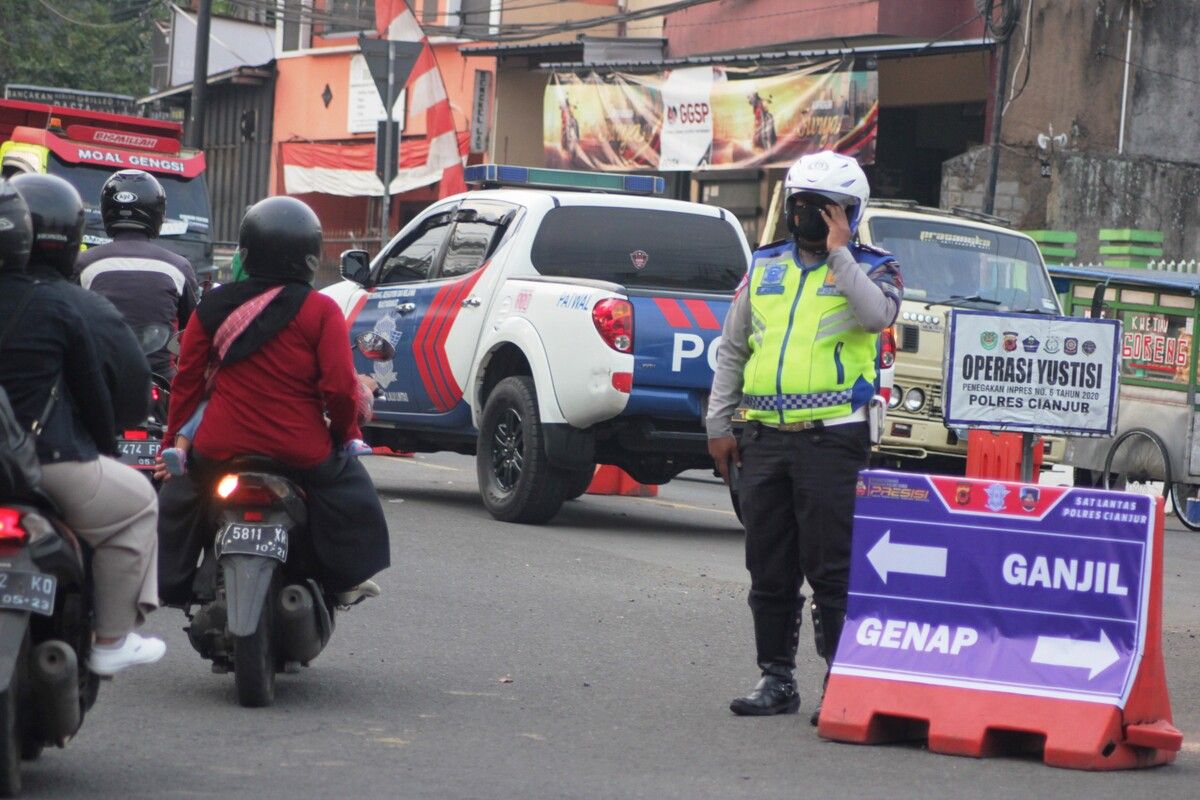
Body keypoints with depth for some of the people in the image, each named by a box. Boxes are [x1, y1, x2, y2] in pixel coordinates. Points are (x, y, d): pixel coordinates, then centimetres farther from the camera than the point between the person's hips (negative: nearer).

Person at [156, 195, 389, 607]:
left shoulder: (214, 307, 2)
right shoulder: (321, 311, -7)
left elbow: (188, 379, 6)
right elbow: (340, 387, -11)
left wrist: (174, 441, 17)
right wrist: (347, 433, 8)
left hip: (220, 449, 2)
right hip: (301, 450, -2)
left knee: (180, 496, 30)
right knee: (350, 484, 26)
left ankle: (171, 584, 31)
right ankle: (347, 577, 23)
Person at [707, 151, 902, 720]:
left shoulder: (870, 269, 3)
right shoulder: (765, 267, 16)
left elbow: (877, 315, -21)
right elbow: (732, 349, 20)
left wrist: (838, 251, -13)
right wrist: (719, 423, 14)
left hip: (830, 439, -5)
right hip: (764, 438, 5)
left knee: (831, 569, -6)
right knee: (769, 570, 9)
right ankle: (776, 678, 17)